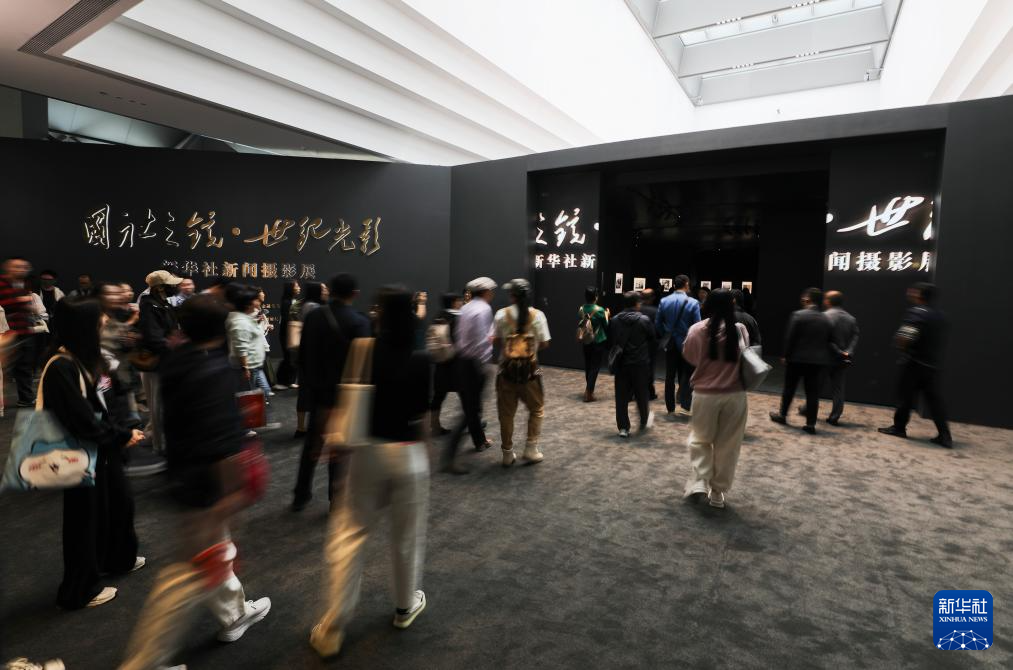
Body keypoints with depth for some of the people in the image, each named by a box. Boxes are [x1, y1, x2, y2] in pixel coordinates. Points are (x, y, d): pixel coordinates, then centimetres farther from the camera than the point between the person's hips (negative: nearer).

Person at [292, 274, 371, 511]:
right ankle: (337, 500, 17)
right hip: (344, 393, -4)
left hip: (316, 389, 5)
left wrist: (305, 383, 16)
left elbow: (302, 354, 4)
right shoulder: (359, 322, -16)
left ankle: (301, 495, 29)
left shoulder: (312, 316, -1)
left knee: (312, 442, 19)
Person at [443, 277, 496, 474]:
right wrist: (483, 367, -18)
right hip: (474, 363, -9)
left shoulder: (465, 308, 12)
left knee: (471, 405, 21)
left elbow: (460, 335, 14)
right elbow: (481, 340, -21)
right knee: (471, 410, -5)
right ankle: (449, 457, -10)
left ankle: (480, 440, 39)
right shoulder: (484, 309, -14)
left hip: (462, 360, 9)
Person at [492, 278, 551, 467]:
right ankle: (530, 448, 15)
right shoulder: (537, 315, -5)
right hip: (529, 369, -1)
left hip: (507, 368, 1)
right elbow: (544, 343, -4)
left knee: (506, 412, 10)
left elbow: (494, 340, -3)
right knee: (536, 409, 17)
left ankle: (507, 454, 19)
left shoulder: (501, 314, -4)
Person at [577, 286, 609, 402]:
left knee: (588, 366, 16)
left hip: (585, 342, 5)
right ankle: (588, 392, -3)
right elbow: (606, 326, -5)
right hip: (598, 342, -5)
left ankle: (589, 389, 29)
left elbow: (579, 325, 7)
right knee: (595, 367, 1)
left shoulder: (581, 309, -3)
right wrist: (606, 316, 10)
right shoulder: (600, 310, -15)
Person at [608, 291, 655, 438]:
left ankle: (623, 427, 6)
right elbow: (653, 341, -2)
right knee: (642, 394, 16)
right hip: (640, 364, -2)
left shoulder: (615, 320, 0)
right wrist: (649, 355, 14)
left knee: (622, 397, 6)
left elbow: (610, 341, 6)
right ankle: (644, 421, 34)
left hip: (621, 364, 2)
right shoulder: (645, 320, -9)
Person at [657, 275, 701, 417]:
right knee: (686, 374, 9)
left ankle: (670, 407, 16)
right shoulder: (693, 303, -11)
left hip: (669, 344, 3)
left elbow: (658, 324, 1)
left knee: (670, 376, 10)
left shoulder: (664, 301, -3)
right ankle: (684, 405, -2)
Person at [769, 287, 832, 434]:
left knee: (789, 389, 12)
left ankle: (782, 415, 24)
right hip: (818, 360, 3)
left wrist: (786, 355, -2)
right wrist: (823, 357, 16)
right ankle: (810, 423, 5)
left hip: (797, 358, -3)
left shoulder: (798, 315, -11)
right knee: (813, 393, 5)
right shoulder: (826, 319, 4)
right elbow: (828, 341, 7)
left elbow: (790, 338, -11)